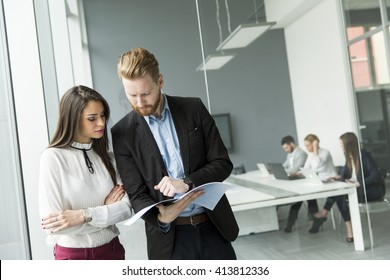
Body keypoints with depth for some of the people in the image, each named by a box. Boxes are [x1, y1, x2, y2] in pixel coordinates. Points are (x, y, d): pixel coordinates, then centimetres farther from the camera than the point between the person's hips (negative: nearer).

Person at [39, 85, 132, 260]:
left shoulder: (107, 157, 0)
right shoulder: (53, 157, -14)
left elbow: (126, 206, -9)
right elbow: (53, 225, -19)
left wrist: (84, 215, -22)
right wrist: (107, 212, -13)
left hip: (111, 250, 4)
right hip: (73, 255, -4)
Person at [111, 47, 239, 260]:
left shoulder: (194, 109, 0)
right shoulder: (123, 133, -3)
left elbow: (222, 163, -2)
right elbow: (136, 194, -3)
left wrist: (188, 183, -20)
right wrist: (159, 217, -24)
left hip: (213, 227, 2)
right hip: (169, 237, -1)